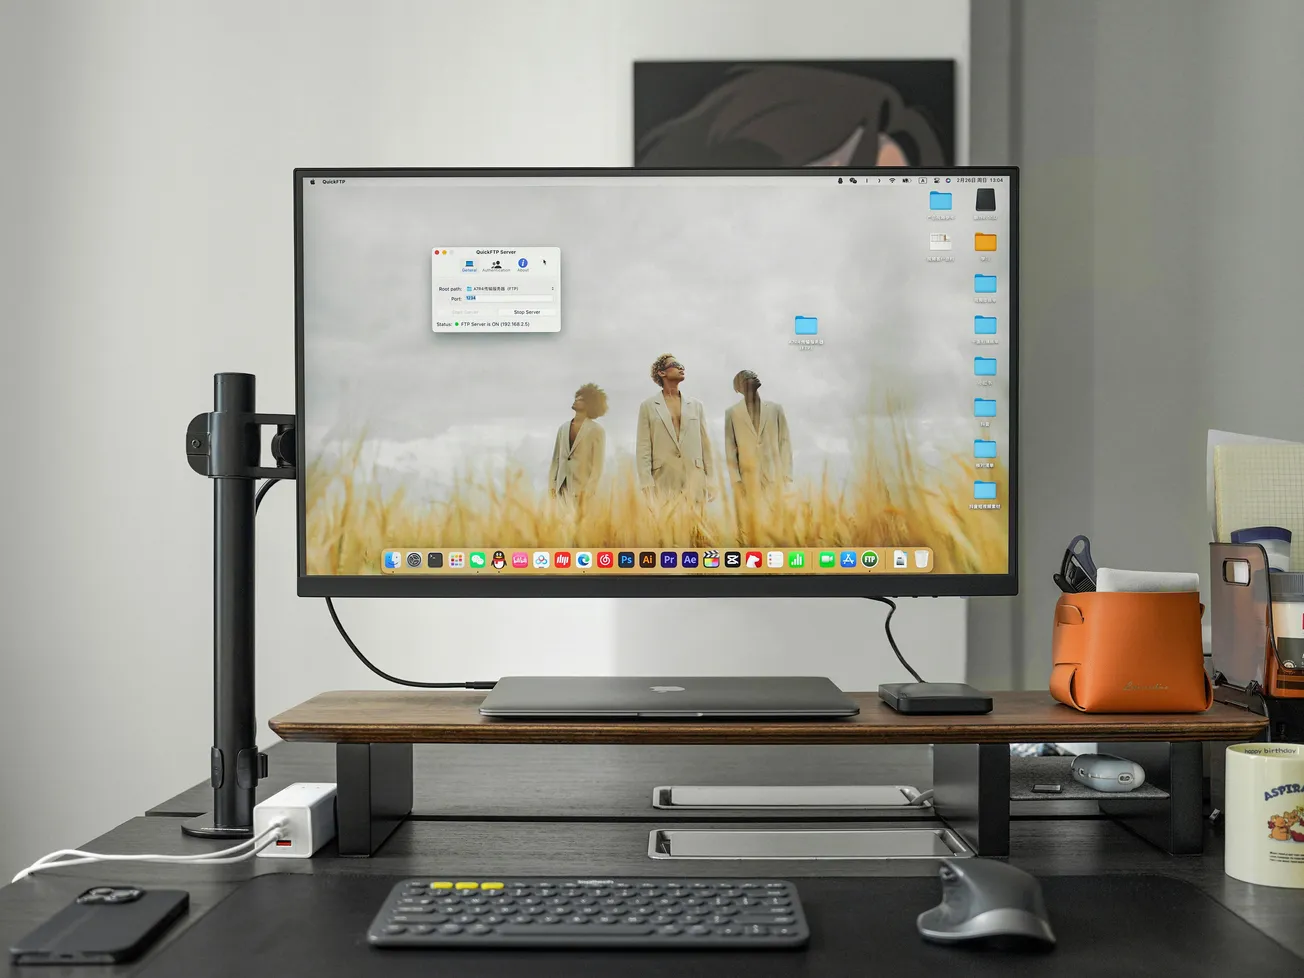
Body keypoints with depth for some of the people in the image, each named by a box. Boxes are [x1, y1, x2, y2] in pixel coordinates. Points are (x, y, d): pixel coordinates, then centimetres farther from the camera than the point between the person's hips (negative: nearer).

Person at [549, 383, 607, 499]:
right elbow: (556, 459, 15)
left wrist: (588, 490, -15)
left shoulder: (597, 430, -2)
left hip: (582, 490, -4)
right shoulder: (563, 428, 13)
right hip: (562, 488, 4)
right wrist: (552, 484, 5)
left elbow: (598, 465, -6)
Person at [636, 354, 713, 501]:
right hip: (664, 482, -2)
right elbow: (643, 449, 2)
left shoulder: (696, 405, 16)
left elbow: (705, 444, 15)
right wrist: (647, 485, -8)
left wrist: (709, 481, 7)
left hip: (694, 480, 2)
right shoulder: (648, 406, 8)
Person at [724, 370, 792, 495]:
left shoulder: (776, 408, 10)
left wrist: (787, 477, 0)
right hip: (748, 482, -1)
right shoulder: (732, 413, 7)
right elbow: (730, 450, 4)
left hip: (775, 478, 1)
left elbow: (785, 442, 8)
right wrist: (736, 481, -5)